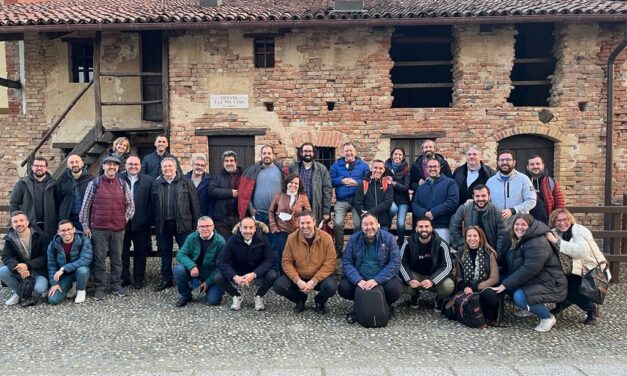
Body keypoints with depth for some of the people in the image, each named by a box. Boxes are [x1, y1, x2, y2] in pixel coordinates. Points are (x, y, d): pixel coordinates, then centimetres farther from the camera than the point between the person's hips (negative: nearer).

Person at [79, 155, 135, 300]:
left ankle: (117, 285, 21)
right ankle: (99, 287, 14)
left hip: (118, 229, 2)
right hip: (98, 229, -2)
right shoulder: (94, 184, 0)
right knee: (99, 258, 4)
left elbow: (130, 204, 13)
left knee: (117, 258, 9)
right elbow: (85, 206, 2)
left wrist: (125, 219, 3)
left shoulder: (123, 184, 6)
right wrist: (85, 226, 0)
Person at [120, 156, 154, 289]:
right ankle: (124, 278, 22)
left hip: (141, 223, 0)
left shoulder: (148, 180, 1)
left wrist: (149, 220, -6)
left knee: (140, 252, 9)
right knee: (123, 252, 10)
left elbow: (151, 202, -1)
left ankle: (138, 279, 20)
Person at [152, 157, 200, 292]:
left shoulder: (185, 182, 0)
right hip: (163, 225, 3)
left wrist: (196, 223, -5)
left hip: (182, 223, -3)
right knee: (165, 253, 11)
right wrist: (155, 223, 4)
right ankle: (166, 280, 23)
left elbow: (194, 203, -2)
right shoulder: (156, 184, 8)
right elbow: (153, 205, 9)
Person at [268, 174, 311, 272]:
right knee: (278, 255, 3)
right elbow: (271, 211, 6)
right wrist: (273, 227, -2)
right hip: (280, 231, 0)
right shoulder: (278, 195, 0)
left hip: (296, 233, 0)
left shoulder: (303, 197, -1)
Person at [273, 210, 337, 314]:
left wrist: (314, 281, -23)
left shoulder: (326, 238, -13)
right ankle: (300, 299, 11)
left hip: (319, 278, -1)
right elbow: (286, 262, -7)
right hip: (298, 278, 2)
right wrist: (298, 280, -21)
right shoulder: (292, 238, -8)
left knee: (331, 286, -31)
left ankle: (320, 301, 7)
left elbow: (329, 263, -14)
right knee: (278, 285, -21)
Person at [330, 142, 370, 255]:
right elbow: (331, 181, 4)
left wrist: (357, 183, -14)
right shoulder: (336, 165, 10)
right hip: (341, 201, 0)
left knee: (358, 224, -2)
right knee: (338, 224, -8)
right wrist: (341, 181, -12)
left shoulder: (363, 165, 8)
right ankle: (338, 249, 6)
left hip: (358, 201, 0)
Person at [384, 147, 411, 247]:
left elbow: (406, 188, -7)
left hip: (402, 200, 0)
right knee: (393, 208, -34)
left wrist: (393, 183, -19)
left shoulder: (406, 170, -2)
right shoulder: (386, 167, 1)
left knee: (401, 224, -12)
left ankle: (401, 244, 12)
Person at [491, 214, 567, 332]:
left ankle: (548, 317, -4)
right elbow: (511, 264, 11)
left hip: (550, 283, -10)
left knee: (519, 297, -30)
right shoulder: (519, 241, 7)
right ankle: (532, 307, 12)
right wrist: (504, 281, -3)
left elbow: (528, 270, -29)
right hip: (534, 280, 10)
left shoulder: (537, 244, -24)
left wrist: (505, 284, -27)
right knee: (504, 280, -1)